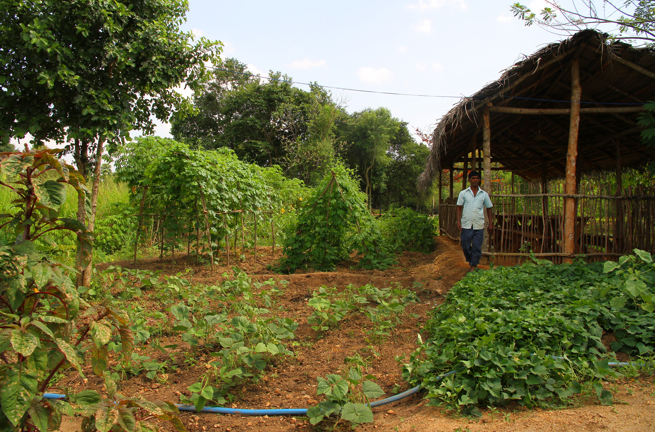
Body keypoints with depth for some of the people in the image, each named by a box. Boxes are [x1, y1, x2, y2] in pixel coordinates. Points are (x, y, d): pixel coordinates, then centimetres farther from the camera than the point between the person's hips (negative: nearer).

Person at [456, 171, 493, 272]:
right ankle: (471, 261, 26)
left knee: (477, 247, 0)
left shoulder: (484, 194, 7)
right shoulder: (463, 193, 5)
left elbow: (489, 208, 13)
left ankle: (473, 266, 10)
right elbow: (459, 207, 6)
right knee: (465, 245, 3)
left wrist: (491, 223, 8)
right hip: (466, 224, 0)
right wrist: (458, 221, -4)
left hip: (479, 225, 0)